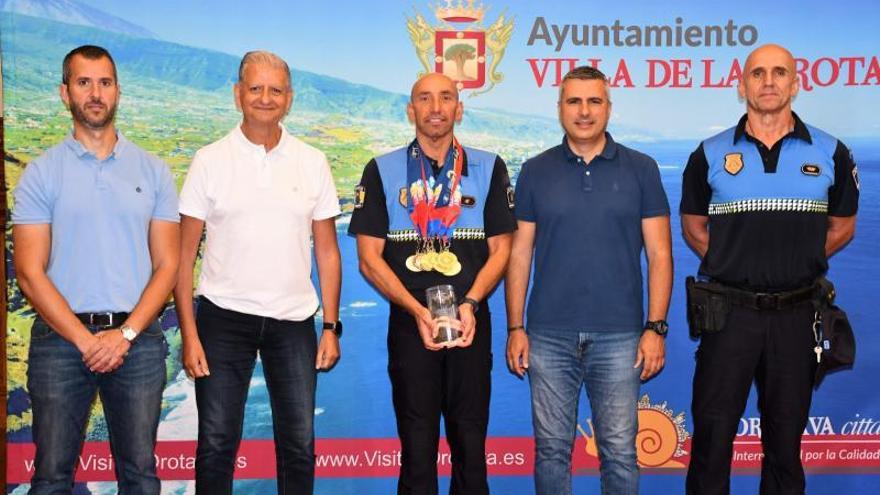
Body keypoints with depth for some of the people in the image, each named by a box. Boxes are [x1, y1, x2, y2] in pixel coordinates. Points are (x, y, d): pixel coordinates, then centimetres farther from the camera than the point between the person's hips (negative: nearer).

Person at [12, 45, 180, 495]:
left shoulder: (153, 171, 7)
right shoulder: (41, 173, 2)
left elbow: (167, 265, 3)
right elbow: (30, 272, -3)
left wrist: (125, 334, -9)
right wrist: (85, 340, -11)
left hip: (137, 337, 1)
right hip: (60, 336, -1)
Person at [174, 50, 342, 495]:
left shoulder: (312, 163, 5)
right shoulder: (210, 161, -1)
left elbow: (327, 251, 7)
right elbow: (184, 254, -1)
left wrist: (331, 327, 1)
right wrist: (189, 335, -7)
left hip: (293, 321, 2)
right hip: (224, 316, -1)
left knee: (299, 444, 9)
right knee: (216, 444, 6)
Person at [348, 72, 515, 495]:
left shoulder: (489, 169, 6)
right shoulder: (382, 171, 4)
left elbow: (501, 248, 5)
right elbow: (369, 257, -1)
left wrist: (470, 304, -12)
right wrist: (418, 311, -13)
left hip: (471, 324, 1)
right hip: (409, 325, 0)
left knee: (470, 444, 7)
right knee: (417, 448, 6)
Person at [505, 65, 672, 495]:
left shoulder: (641, 169, 3)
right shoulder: (535, 172, 6)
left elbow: (659, 254, 2)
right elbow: (520, 254, 6)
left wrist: (656, 327, -5)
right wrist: (515, 328, 0)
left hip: (619, 336, -1)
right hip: (548, 336, 1)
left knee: (619, 450, 6)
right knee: (551, 448, 9)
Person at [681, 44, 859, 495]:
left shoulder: (830, 153, 1)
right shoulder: (710, 154, 1)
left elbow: (842, 225, 11)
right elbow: (692, 226, 10)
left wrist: (802, 260, 0)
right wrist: (731, 262, 0)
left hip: (795, 314, 1)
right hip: (728, 311, -1)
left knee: (786, 433, 13)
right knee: (713, 430, 5)